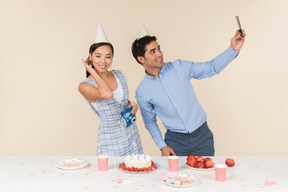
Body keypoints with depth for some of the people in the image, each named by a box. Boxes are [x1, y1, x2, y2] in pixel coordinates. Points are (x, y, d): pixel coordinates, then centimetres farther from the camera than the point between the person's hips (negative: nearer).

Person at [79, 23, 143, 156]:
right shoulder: (85, 86, -11)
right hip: (111, 140, -5)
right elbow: (107, 94, -30)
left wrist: (132, 105, -1)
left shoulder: (118, 75, 5)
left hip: (132, 134, 5)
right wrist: (92, 72, -17)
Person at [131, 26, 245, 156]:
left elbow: (212, 68, -2)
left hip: (202, 135, 1)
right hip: (175, 140, -1)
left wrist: (233, 49, -14)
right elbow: (149, 121, 5)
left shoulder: (180, 67, -4)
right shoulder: (142, 92, -6)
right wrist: (162, 146, -4)